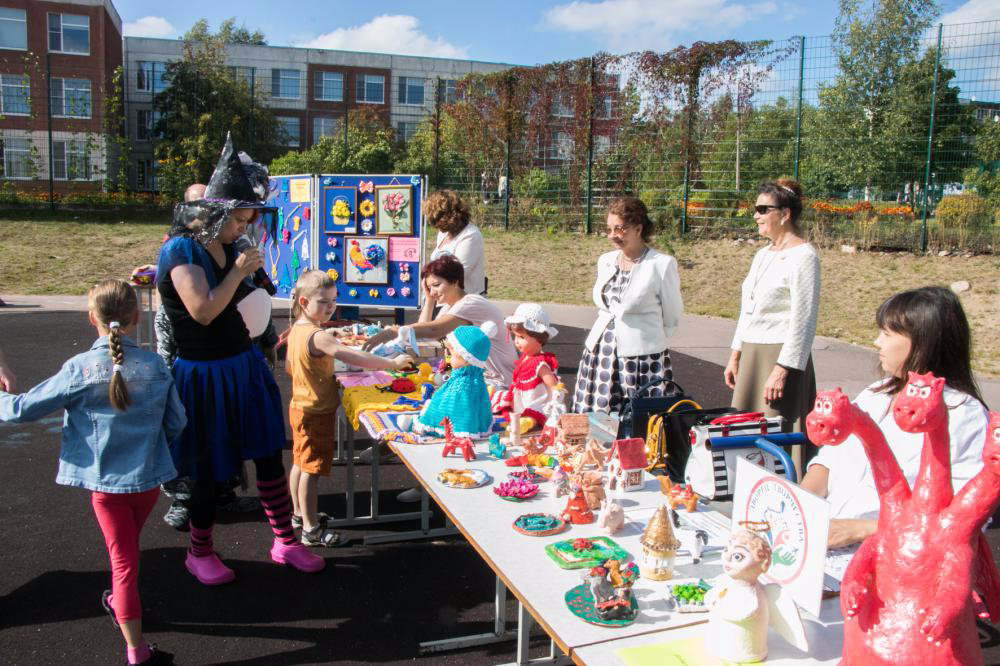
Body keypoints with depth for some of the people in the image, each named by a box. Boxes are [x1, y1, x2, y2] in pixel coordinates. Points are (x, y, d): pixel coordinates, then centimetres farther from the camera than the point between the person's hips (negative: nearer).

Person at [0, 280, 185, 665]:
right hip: (149, 477, 2)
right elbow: (176, 423, -1)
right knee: (128, 548, 27)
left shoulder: (80, 368, -16)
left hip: (104, 481, -2)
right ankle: (121, 602, 49)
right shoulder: (155, 365, -9)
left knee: (122, 557, 7)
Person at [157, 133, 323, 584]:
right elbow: (203, 310, -29)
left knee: (269, 455, 11)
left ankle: (286, 542, 25)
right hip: (204, 374, -7)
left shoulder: (226, 246, 8)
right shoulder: (181, 250, -16)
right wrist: (239, 272, -21)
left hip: (244, 364, 7)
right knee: (208, 471, 7)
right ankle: (199, 553, 29)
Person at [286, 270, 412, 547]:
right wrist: (393, 363, -30)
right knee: (312, 469, -1)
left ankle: (299, 513, 36)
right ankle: (311, 530, 8)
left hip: (300, 406, 10)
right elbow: (355, 358, -34)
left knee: (300, 462, 20)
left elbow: (289, 366, 17)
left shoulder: (296, 329, 4)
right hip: (317, 412, -10)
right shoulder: (318, 336, -26)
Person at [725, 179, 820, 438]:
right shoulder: (762, 255, 15)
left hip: (781, 358, -8)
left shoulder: (803, 256, -11)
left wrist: (782, 370, -20)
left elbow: (804, 322, -16)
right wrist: (735, 356, 18)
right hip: (752, 357, 8)